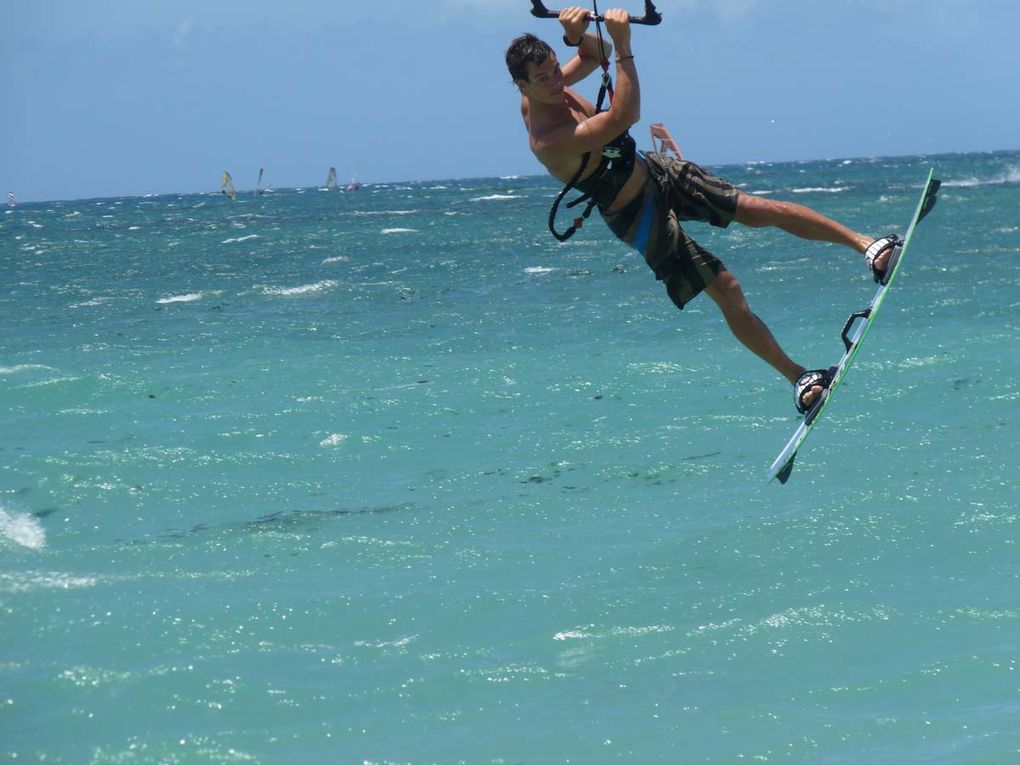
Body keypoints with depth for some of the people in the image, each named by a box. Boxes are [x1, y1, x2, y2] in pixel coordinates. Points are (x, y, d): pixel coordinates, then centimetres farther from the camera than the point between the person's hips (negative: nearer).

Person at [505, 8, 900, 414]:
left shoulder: (548, 88, -9)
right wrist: (623, 45, -42)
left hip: (653, 171, 8)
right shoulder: (549, 141, -35)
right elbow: (624, 117, -39)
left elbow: (595, 55, 6)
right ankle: (796, 376, 2)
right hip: (640, 218, -8)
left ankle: (863, 243, 9)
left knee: (761, 209, 1)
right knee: (725, 288, -7)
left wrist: (577, 35, -19)